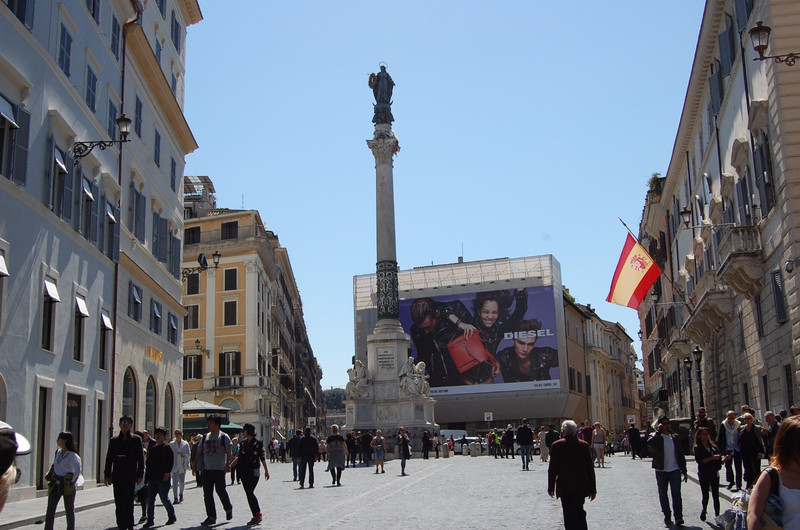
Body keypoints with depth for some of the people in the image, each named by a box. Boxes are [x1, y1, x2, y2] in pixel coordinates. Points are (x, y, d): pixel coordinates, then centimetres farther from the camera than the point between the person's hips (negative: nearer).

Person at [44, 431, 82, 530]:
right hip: (56, 484, 6)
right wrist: (50, 476, 13)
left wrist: (72, 483, -14)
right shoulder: (57, 452, 9)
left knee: (69, 510, 6)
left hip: (67, 484, -6)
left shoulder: (72, 455, -11)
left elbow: (77, 471, -10)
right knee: (50, 509, -3)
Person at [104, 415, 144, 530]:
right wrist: (107, 475, 6)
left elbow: (140, 459, 3)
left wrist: (140, 475, -3)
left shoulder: (136, 439, 5)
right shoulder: (114, 440, 12)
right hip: (117, 476, 3)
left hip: (130, 476, -3)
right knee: (119, 503, 4)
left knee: (128, 502, -9)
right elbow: (109, 459, 12)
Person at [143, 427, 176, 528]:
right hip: (152, 478, 6)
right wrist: (147, 476, 12)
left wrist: (167, 472, -18)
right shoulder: (152, 448, 15)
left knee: (164, 499, -2)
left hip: (163, 478, -6)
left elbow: (171, 461, -8)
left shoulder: (167, 448, -2)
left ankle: (172, 516, 15)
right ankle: (150, 520, 8)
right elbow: (148, 463, 18)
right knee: (150, 500, 3)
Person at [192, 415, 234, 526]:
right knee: (207, 493, 2)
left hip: (219, 469, -5)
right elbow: (199, 451, 18)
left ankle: (228, 509, 22)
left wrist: (227, 464, -22)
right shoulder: (205, 437, 13)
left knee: (221, 491, -5)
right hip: (206, 469, 5)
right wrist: (195, 463, 8)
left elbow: (229, 452, -8)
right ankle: (211, 516, 9)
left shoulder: (224, 437, -2)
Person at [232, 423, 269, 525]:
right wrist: (230, 466, 11)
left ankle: (258, 514, -5)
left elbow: (262, 458, -1)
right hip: (243, 472, 6)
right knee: (248, 494, 5)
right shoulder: (242, 443, 11)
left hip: (253, 471, -6)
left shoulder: (258, 443, -4)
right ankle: (256, 516, 10)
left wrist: (266, 471, 0)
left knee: (250, 493, -14)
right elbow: (239, 457, 18)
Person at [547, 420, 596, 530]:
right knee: (580, 514, 18)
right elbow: (590, 468, 4)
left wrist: (551, 488, 3)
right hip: (581, 487, 4)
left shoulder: (556, 445, -7)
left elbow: (552, 468, -7)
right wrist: (592, 489, 10)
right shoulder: (584, 445, 2)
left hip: (565, 487, -4)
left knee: (569, 516, 0)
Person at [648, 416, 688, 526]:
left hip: (675, 469, 1)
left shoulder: (675, 437, 10)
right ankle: (667, 516, 16)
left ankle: (678, 517, -8)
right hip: (661, 470, -1)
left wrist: (684, 470, 11)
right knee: (663, 494, 6)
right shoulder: (657, 437, 0)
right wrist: (659, 430, -16)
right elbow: (649, 443, -25)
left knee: (676, 493, -8)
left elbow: (680, 454, 14)